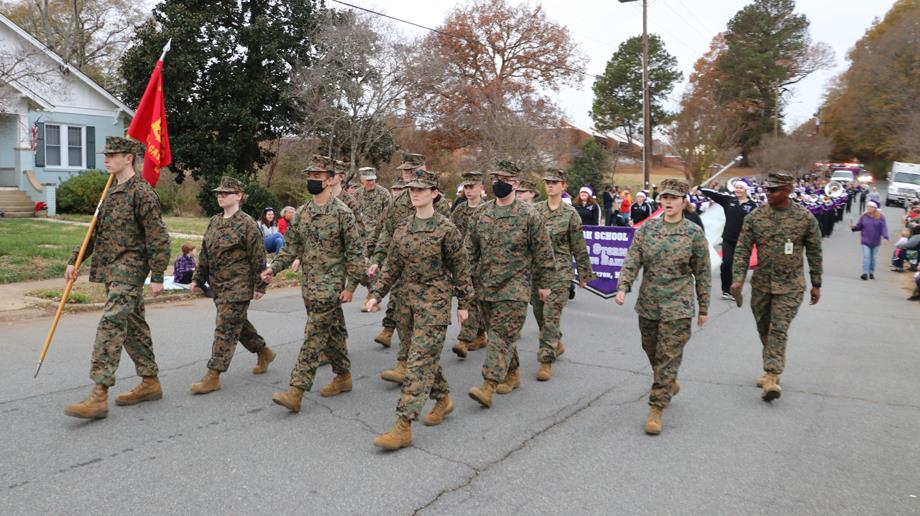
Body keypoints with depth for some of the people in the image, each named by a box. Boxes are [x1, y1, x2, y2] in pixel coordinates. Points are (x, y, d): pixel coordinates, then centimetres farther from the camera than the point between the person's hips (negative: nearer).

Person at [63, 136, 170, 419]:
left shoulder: (142, 192, -11)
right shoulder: (113, 192, 17)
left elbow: (158, 237, -15)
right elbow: (96, 230, 23)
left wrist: (157, 276, -18)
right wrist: (75, 260, 17)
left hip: (129, 269, -10)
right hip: (111, 269, 10)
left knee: (110, 325, -15)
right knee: (133, 326, 13)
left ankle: (99, 396, -15)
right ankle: (150, 383, 23)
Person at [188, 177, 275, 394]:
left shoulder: (247, 224, -12)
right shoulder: (214, 222, 10)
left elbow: (258, 257, -11)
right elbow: (205, 253, 17)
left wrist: (259, 286, -11)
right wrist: (199, 279, 15)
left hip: (237, 287, -8)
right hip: (218, 286, 8)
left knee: (225, 329, -6)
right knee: (239, 324, 19)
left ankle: (213, 376, -1)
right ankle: (264, 352, 38)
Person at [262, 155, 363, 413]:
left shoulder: (342, 212, -11)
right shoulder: (301, 213, 9)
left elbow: (354, 251, -11)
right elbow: (291, 247, 12)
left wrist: (351, 286, -14)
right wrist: (273, 268, -4)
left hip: (329, 286, -7)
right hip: (309, 284, 7)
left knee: (314, 337, -8)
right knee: (332, 333, 16)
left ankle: (297, 391, -7)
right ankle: (343, 376, 30)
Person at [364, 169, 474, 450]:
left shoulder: (447, 229, -8)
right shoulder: (402, 230, 8)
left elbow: (460, 269, -3)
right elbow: (391, 267, 12)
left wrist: (463, 304, -1)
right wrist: (376, 294, 2)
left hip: (434, 303, -6)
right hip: (407, 301, 6)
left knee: (420, 362, -9)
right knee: (428, 357, 17)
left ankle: (403, 427, -9)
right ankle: (443, 399, 38)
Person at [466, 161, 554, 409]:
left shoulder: (529, 215, -8)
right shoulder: (482, 212, 6)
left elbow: (543, 251, -4)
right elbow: (471, 247, 14)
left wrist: (543, 284, -2)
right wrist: (471, 276, 11)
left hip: (514, 286, -6)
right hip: (485, 285, 6)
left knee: (501, 333, -9)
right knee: (498, 332, 14)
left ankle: (489, 385, -9)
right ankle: (512, 374, 32)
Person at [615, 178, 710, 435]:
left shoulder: (694, 233, -3)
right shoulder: (647, 228, 3)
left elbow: (702, 273, 2)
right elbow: (632, 260, -2)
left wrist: (703, 308, 4)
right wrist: (623, 287, -18)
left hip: (677, 306, -3)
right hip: (648, 303, 4)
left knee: (668, 357, -4)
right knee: (652, 352, 17)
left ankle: (656, 409, 2)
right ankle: (670, 385, 43)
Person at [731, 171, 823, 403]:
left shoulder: (806, 218, -4)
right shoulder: (754, 217, -2)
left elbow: (814, 253, 4)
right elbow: (742, 250, -3)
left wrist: (816, 284, 6)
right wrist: (738, 278, -13)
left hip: (790, 286, -3)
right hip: (761, 284, 3)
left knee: (779, 330, -9)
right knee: (764, 329, 13)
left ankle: (772, 376, -8)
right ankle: (771, 368, 32)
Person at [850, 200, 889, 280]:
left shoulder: (880, 217, -4)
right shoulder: (864, 216, 0)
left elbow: (884, 228, -9)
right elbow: (859, 226, 6)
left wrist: (885, 237, -21)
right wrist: (853, 227, -15)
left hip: (875, 241, 0)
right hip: (865, 241, 0)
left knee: (873, 257, 11)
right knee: (866, 256, -9)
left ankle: (871, 273, 22)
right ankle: (865, 273, -14)